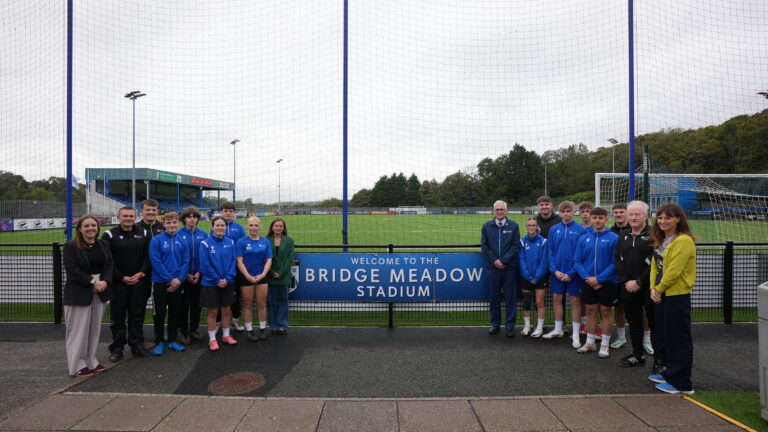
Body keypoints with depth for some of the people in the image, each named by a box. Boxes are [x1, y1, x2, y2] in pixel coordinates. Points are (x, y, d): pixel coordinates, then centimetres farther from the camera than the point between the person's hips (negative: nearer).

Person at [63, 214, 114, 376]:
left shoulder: (104, 245, 9)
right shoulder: (71, 246, -7)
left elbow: (110, 265, 6)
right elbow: (72, 271, -15)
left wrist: (105, 281, -11)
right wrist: (93, 282, -18)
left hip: (100, 292, 5)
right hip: (78, 294, -5)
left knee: (95, 328, 11)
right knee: (79, 330, 1)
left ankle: (91, 362, 22)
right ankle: (77, 366, 12)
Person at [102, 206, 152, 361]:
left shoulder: (143, 233, 8)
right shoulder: (110, 235, -1)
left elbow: (148, 256, 6)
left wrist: (141, 273, -8)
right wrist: (122, 277, -10)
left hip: (139, 282, 2)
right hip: (118, 282, -2)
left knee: (137, 315, 8)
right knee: (118, 316, 5)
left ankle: (137, 345, 19)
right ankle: (117, 348, 15)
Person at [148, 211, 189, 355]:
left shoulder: (182, 241, 4)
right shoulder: (156, 240, -8)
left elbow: (186, 262, 1)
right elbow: (156, 262, -14)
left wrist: (179, 279, -11)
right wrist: (170, 279, -15)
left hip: (177, 283, 4)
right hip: (160, 283, -3)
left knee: (175, 313, 11)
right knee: (159, 313, 5)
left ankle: (172, 340, 23)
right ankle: (159, 342, 18)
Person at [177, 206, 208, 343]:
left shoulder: (203, 235, 2)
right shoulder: (178, 235, -5)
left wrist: (199, 273, -8)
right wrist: (186, 274, -10)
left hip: (198, 275, 2)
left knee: (197, 304, 11)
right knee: (183, 304, 6)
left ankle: (194, 329, 24)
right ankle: (184, 331, 18)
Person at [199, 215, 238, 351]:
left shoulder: (230, 243, 1)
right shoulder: (205, 243, -10)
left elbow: (233, 261, 0)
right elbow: (205, 265, -12)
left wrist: (228, 279, -12)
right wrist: (218, 280, -14)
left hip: (227, 283, 3)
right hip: (210, 284, -3)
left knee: (226, 311, 13)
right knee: (213, 312, 5)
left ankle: (226, 336, 28)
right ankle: (212, 339, 17)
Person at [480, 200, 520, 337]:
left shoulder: (513, 226, 3)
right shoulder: (487, 226, 8)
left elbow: (516, 246, -3)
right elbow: (484, 245, 5)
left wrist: (503, 260, -10)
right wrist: (494, 260, -6)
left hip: (510, 267, -1)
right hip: (493, 267, 2)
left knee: (510, 297, 3)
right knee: (494, 296, 7)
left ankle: (510, 325, 12)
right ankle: (495, 323, 19)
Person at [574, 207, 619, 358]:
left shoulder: (613, 238, -8)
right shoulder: (584, 238, 2)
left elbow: (615, 263, -12)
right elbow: (578, 261, 2)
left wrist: (599, 278, -15)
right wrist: (587, 278, -11)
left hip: (607, 282, -3)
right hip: (588, 282, 3)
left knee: (606, 312, 6)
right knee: (590, 311, 11)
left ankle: (605, 345, 19)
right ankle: (590, 343, 24)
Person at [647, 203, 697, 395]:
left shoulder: (684, 241, -16)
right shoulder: (662, 240, 14)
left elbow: (673, 271, -21)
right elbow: (655, 265, 10)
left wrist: (659, 289, -10)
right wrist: (653, 288, -4)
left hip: (677, 295, -9)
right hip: (663, 294, 9)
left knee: (678, 338, -1)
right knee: (663, 336, 17)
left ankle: (681, 383, 10)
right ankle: (670, 373, 32)